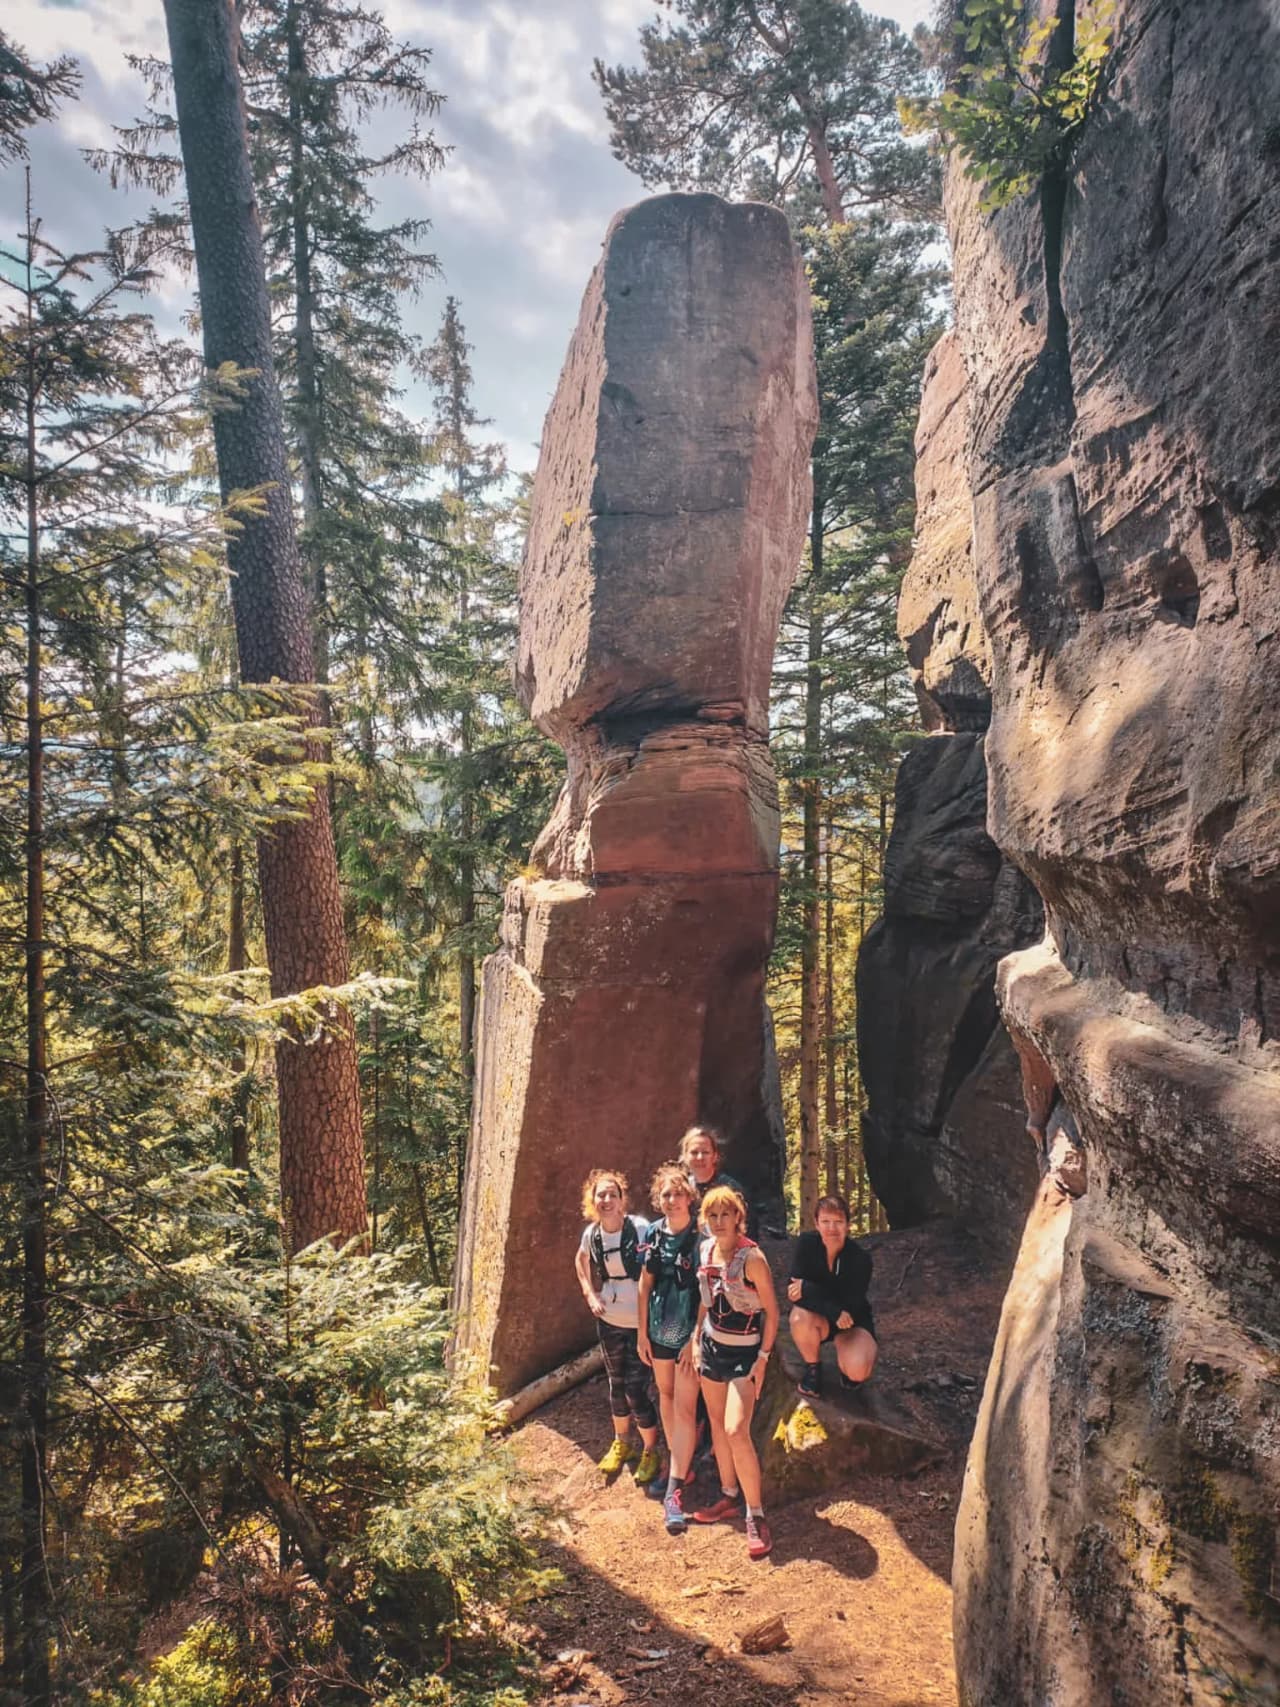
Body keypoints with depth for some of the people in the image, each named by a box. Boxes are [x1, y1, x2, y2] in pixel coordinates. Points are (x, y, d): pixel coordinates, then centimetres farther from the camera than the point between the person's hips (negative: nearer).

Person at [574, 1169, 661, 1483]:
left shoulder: (640, 1228, -20)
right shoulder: (592, 1233, -5)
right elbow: (581, 1261, 16)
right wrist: (590, 1296, 6)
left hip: (641, 1323, -4)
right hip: (609, 1320, 5)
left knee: (636, 1390, -2)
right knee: (616, 1384, 18)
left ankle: (651, 1452, 21)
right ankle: (621, 1443, 40)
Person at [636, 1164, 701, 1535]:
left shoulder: (701, 1237, -14)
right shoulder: (653, 1234, -1)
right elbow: (645, 1285, 7)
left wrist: (695, 1339, -14)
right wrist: (642, 1332, 7)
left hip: (690, 1332, -5)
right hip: (659, 1328, 5)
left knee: (685, 1406, -6)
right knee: (665, 1393, 17)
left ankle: (674, 1490, -5)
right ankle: (675, 1461, 36)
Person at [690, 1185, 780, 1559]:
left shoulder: (751, 1257, -20)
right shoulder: (705, 1249, 0)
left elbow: (771, 1310, -14)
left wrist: (763, 1357, -15)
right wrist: (697, 1339, 12)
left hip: (744, 1352, -7)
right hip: (712, 1346, 7)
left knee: (736, 1431, -14)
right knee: (717, 1423, 14)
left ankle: (756, 1516, -2)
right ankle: (729, 1497, 31)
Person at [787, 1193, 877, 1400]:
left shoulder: (860, 1257, -20)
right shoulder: (806, 1244, -18)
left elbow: (851, 1304, -25)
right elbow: (796, 1290, -24)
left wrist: (807, 1289, -31)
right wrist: (834, 1311, -36)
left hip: (853, 1321, -1)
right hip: (818, 1318, 1)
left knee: (858, 1371, -29)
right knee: (801, 1317, -35)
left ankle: (845, 1356, 10)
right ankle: (813, 1368, -4)